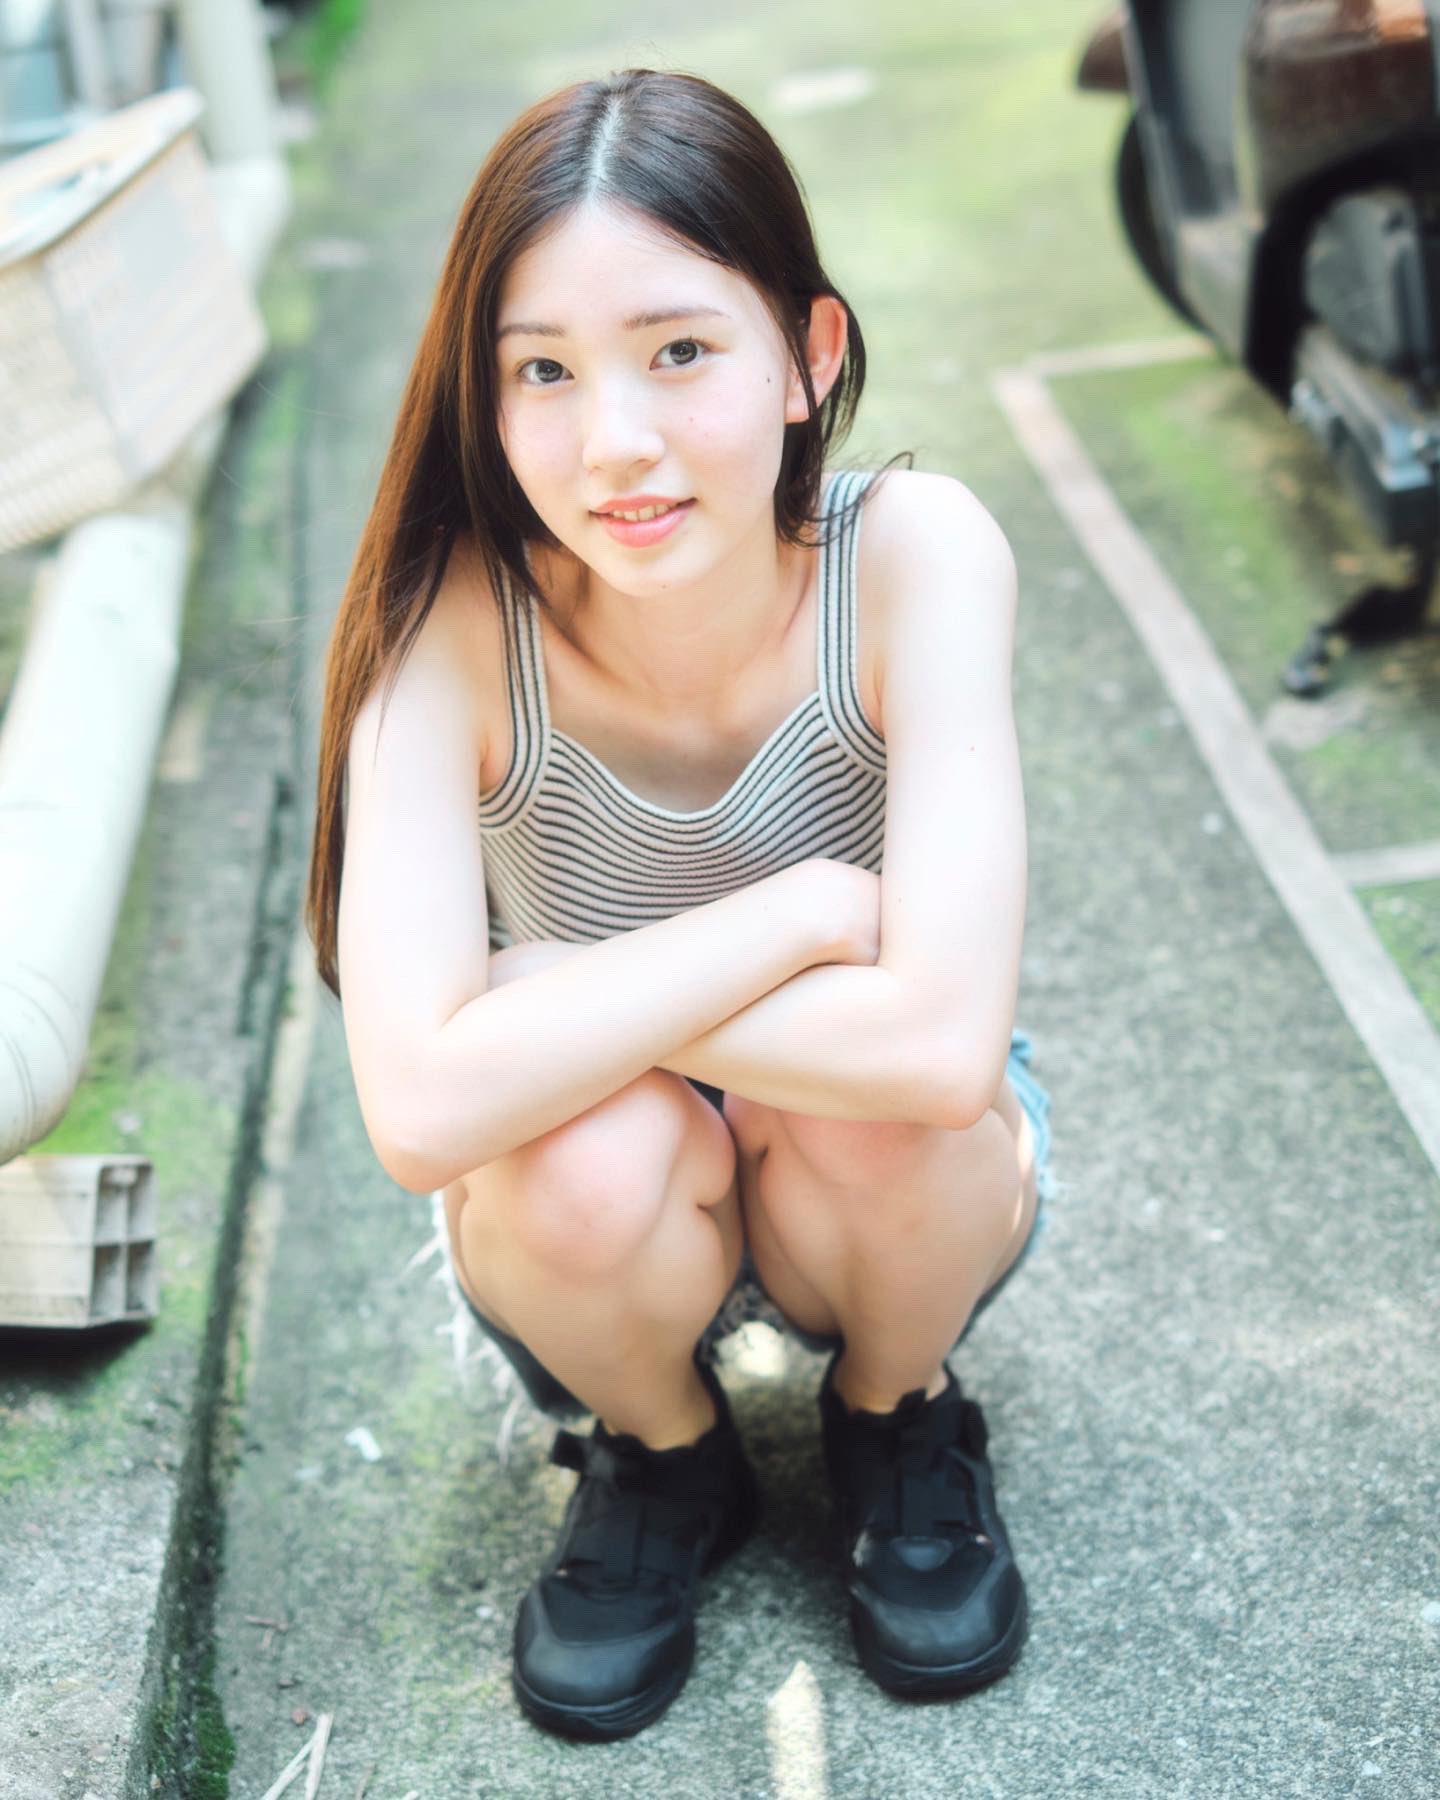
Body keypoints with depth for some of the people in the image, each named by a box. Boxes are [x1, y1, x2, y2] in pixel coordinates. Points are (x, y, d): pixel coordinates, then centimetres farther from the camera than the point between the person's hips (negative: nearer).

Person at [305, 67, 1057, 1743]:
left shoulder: (914, 551, -26)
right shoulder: (457, 615, -25)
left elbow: (943, 1041, -35)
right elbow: (422, 1107, -36)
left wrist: (561, 998, -29)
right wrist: (806, 911, -33)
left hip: (900, 1187, 0)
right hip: (606, 1223, 0)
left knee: (881, 1102, -32)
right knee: (586, 1149, -32)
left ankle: (898, 1421, 5)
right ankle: (661, 1458, 6)